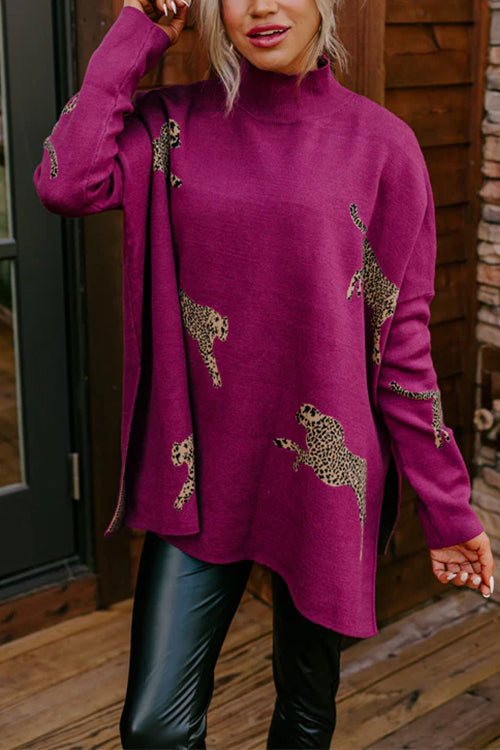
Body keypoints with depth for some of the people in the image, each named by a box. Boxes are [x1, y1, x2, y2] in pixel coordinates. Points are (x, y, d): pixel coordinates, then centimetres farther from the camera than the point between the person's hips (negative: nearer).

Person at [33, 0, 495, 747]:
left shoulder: (380, 143, -5)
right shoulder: (175, 123, 1)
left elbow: (403, 338, -4)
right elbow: (66, 183, -18)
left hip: (324, 480, -1)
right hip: (201, 474, 1)